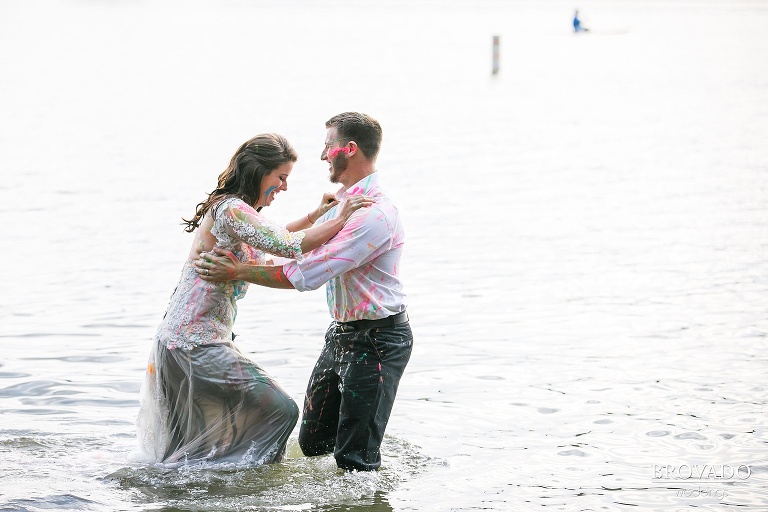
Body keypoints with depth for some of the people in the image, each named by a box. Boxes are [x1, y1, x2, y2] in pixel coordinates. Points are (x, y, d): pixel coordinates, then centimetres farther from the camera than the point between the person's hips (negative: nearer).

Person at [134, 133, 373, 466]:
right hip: (196, 343, -11)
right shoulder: (231, 210, -18)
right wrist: (340, 220, -18)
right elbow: (290, 247, -27)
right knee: (279, 410, -10)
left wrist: (316, 215, 24)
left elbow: (271, 238, 34)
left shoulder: (233, 209, 13)